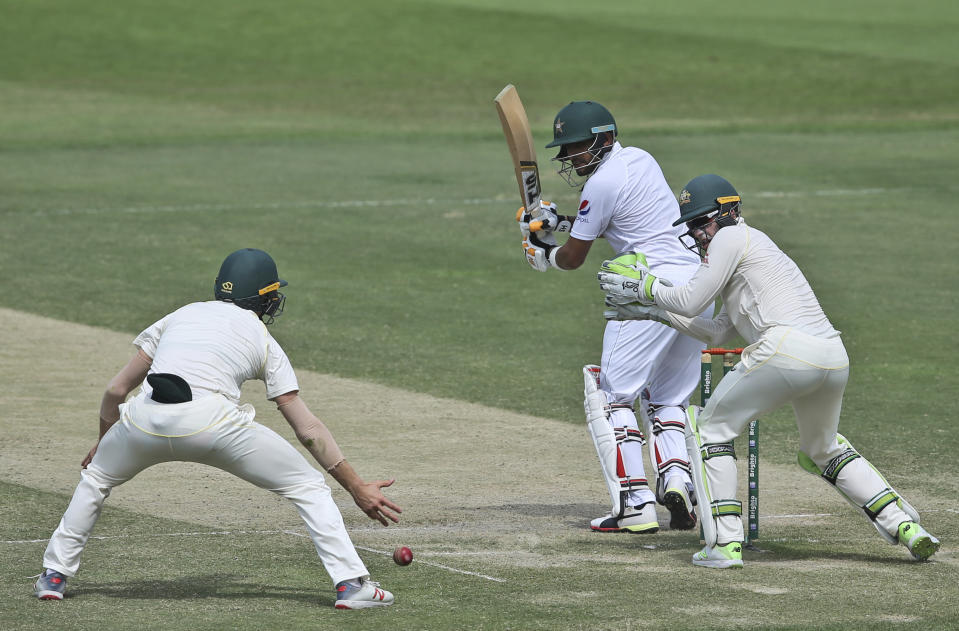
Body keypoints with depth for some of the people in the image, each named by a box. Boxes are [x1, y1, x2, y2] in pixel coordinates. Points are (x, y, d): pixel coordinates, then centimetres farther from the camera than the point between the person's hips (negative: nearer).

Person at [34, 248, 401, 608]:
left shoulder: (181, 315, 29)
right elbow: (308, 430, 16)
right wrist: (357, 488, 20)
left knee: (96, 477, 33)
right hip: (213, 423, -3)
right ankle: (351, 584, 2)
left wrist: (102, 442, 45)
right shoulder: (265, 344, 22)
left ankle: (54, 576, 32)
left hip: (146, 417, 3)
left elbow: (117, 390, 28)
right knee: (307, 485, 13)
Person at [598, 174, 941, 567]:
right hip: (835, 358, 9)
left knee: (711, 427, 8)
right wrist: (653, 311, 35)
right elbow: (716, 333, 34)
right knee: (824, 450, 29)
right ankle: (904, 526, 17)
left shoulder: (732, 238, 7)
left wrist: (646, 287, 19)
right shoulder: (754, 244, 34)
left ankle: (724, 545, -2)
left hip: (786, 348, -9)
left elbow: (689, 301, 2)